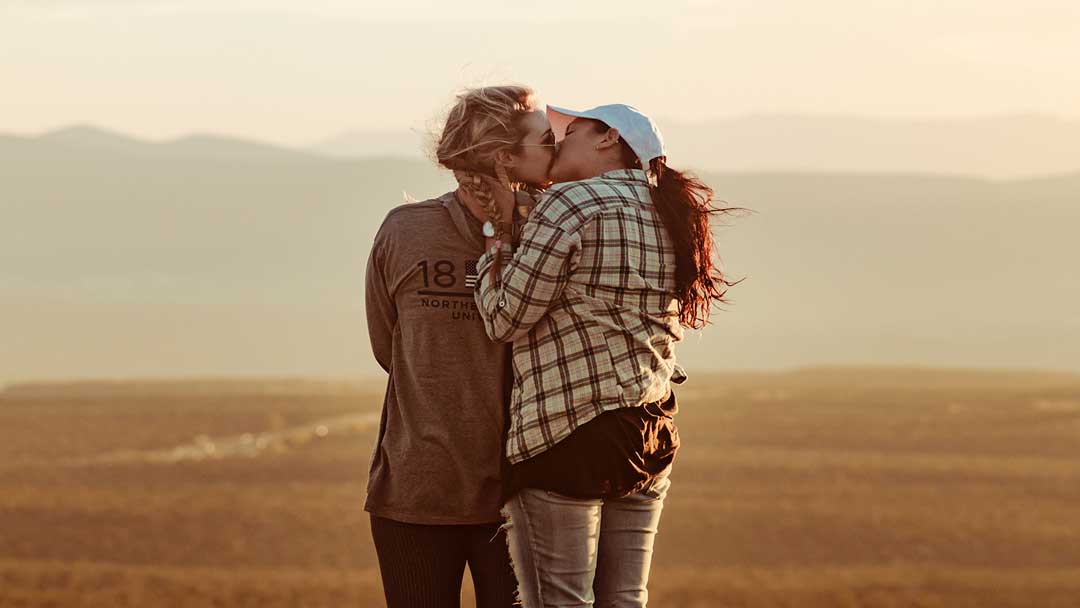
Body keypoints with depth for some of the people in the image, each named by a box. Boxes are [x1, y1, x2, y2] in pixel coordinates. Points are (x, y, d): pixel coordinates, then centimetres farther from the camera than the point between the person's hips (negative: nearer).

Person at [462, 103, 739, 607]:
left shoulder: (571, 204, -10)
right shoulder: (667, 217, 14)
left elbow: (506, 319, -8)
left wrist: (496, 232, 6)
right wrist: (516, 218, 19)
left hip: (565, 436, -8)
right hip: (650, 435, 8)